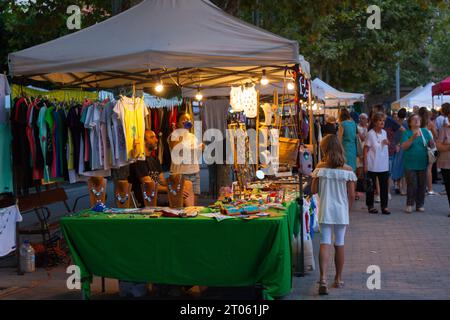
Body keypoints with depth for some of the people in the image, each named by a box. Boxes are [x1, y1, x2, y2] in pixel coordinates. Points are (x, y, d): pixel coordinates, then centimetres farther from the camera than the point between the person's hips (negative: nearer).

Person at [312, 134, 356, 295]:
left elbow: (314, 190, -3)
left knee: (325, 244, -2)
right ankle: (338, 279, 24)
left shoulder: (321, 167, -6)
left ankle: (323, 279, -17)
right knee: (339, 244, 13)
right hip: (341, 211, 1)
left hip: (325, 211, -1)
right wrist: (348, 210, 10)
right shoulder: (347, 169, -5)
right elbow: (351, 195, -3)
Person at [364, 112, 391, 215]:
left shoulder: (384, 132, 7)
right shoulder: (370, 134, -10)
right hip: (372, 166, -5)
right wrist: (365, 164, -12)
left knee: (384, 186, 4)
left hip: (384, 165, 5)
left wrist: (387, 143, -4)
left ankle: (384, 206, 10)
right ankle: (370, 206, 16)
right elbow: (366, 149, -9)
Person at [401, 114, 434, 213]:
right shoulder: (406, 133, -1)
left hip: (422, 163, 3)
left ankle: (420, 204, 16)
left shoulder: (425, 132, 8)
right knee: (411, 185, -4)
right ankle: (409, 204, 8)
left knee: (422, 185, 6)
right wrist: (412, 138, -27)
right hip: (410, 164, -3)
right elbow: (404, 146, -12)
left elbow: (432, 145, 6)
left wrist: (431, 142, -17)